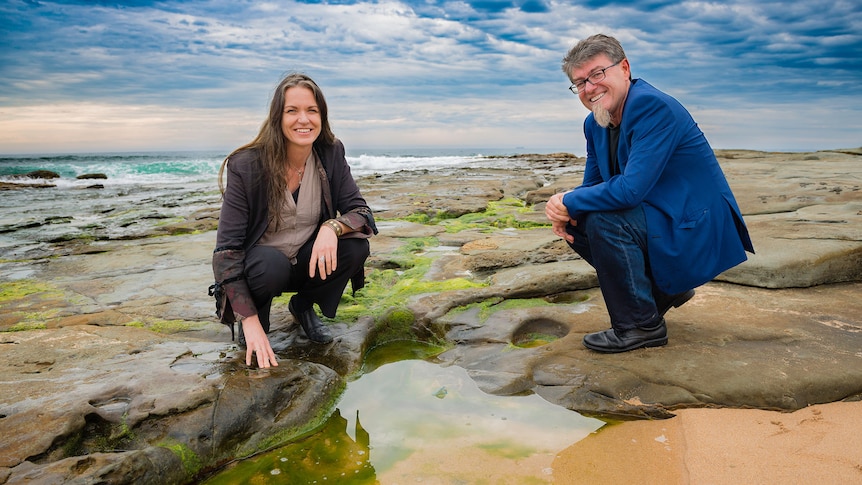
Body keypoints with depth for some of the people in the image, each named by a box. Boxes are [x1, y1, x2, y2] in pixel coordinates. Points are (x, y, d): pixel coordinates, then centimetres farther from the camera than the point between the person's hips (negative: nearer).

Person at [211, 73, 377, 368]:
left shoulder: (331, 153, -12)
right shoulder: (246, 166, -22)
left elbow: (359, 211, -12)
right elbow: (227, 249, -23)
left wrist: (332, 227, -37)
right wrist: (250, 322, -31)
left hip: (309, 259, 4)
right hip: (258, 264, -3)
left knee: (356, 247, -24)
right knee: (272, 266, -36)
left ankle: (303, 306, 5)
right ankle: (257, 318, 1)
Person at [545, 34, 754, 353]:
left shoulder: (652, 106, -23)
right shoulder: (594, 124, 5)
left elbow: (631, 189, -32)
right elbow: (592, 185, 12)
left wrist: (569, 202, -19)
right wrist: (563, 208, -11)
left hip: (697, 228, -9)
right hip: (659, 219, 9)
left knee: (604, 220, -28)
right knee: (577, 224, 2)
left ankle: (641, 325, -9)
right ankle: (663, 289, 15)